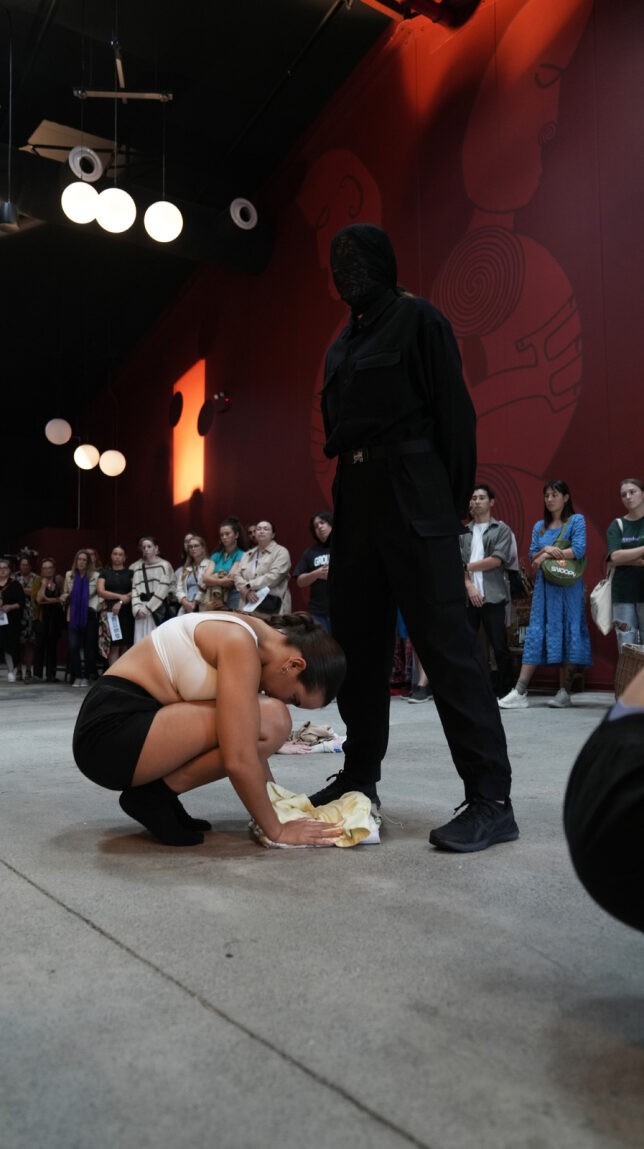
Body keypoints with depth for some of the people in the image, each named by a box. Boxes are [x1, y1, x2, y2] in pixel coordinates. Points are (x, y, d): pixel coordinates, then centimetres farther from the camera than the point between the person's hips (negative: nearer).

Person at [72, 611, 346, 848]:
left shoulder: (247, 638, 9)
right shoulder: (239, 644, -19)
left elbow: (250, 745, 16)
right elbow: (239, 761, -24)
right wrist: (277, 831, -12)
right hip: (110, 732, -10)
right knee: (271, 722, -19)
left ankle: (155, 789, 8)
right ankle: (157, 795, -7)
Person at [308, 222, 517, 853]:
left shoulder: (417, 319, 1)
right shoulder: (344, 341, 21)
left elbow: (453, 411, -6)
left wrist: (452, 504, -11)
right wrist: (342, 489, 11)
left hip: (411, 495, -8)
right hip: (356, 496, 8)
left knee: (443, 636, -12)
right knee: (357, 638, 8)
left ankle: (491, 799, -8)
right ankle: (359, 774, 20)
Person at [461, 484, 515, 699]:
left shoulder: (502, 530, 8)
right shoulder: (464, 532, 16)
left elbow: (497, 560, -6)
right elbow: (457, 564, 6)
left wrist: (467, 566, -1)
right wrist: (469, 586, -9)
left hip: (493, 597, -3)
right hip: (467, 597, 3)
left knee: (500, 646, -2)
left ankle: (505, 690, 6)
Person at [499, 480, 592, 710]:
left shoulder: (576, 521, 4)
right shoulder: (539, 526, 17)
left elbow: (579, 550, -10)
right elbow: (533, 556, 10)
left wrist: (546, 555, -7)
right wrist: (546, 549, -10)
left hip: (568, 586, -4)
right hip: (544, 586, 4)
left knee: (570, 633, -3)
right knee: (535, 634, -2)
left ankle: (565, 692, 3)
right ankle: (519, 693, -9)